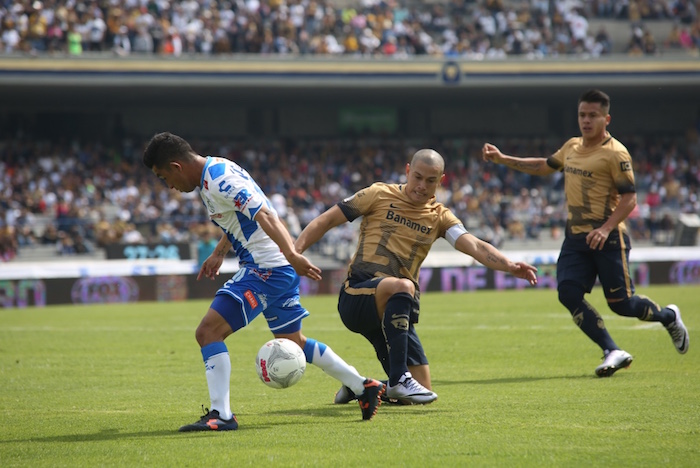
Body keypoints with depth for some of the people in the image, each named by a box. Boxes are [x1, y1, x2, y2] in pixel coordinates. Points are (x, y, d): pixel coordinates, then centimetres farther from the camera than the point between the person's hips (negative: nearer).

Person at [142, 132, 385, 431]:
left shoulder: (218, 180, -18)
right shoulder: (217, 170, 14)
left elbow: (264, 215, -29)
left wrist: (291, 254, -38)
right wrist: (218, 254, 36)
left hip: (264, 269, -11)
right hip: (280, 270, 11)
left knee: (208, 332, -13)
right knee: (292, 342, 22)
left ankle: (220, 415, -15)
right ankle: (365, 387, 29)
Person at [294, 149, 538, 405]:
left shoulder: (439, 217, 12)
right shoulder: (380, 194, 4)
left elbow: (475, 246, -4)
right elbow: (327, 220, 5)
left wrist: (510, 266, -23)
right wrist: (294, 252, -10)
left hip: (394, 311, 5)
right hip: (357, 295, -5)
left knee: (422, 393, -1)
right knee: (402, 287, -39)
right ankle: (398, 380, -35)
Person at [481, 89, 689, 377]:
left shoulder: (614, 153, -11)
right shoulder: (572, 147, 12)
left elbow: (629, 199, -14)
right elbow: (544, 166, 29)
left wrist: (606, 228, -27)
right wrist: (502, 159, 23)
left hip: (607, 238, -7)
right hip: (575, 237, 7)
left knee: (620, 304, -2)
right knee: (568, 293, -14)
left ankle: (669, 316, 29)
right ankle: (613, 353, -10)